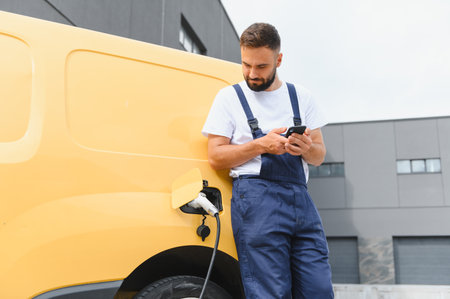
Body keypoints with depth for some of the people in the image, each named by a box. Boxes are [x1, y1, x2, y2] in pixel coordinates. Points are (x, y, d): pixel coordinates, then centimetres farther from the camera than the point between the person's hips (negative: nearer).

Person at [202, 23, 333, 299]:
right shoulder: (230, 97, 8)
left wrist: (306, 148, -8)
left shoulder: (301, 97, 17)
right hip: (256, 198, -3)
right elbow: (216, 157, 1)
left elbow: (319, 156, 16)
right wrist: (261, 145, -12)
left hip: (300, 198, 4)